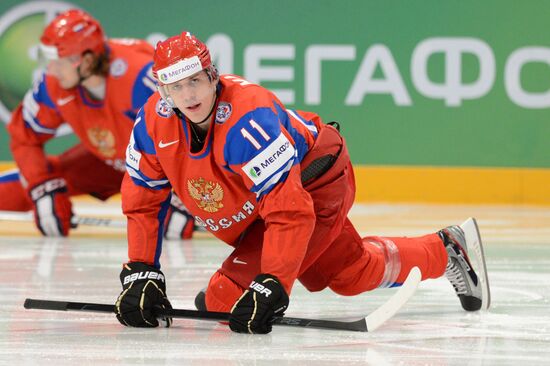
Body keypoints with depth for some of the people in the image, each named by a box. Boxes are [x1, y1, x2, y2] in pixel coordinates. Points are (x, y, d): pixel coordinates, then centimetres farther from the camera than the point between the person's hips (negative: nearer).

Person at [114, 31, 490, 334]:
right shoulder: (153, 123, -20)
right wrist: (141, 275, -19)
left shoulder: (249, 122, -42)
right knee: (354, 273, 26)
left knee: (227, 299, -18)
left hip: (315, 183, -8)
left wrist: (269, 287, -49)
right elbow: (143, 203, -10)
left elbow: (289, 212, -44)